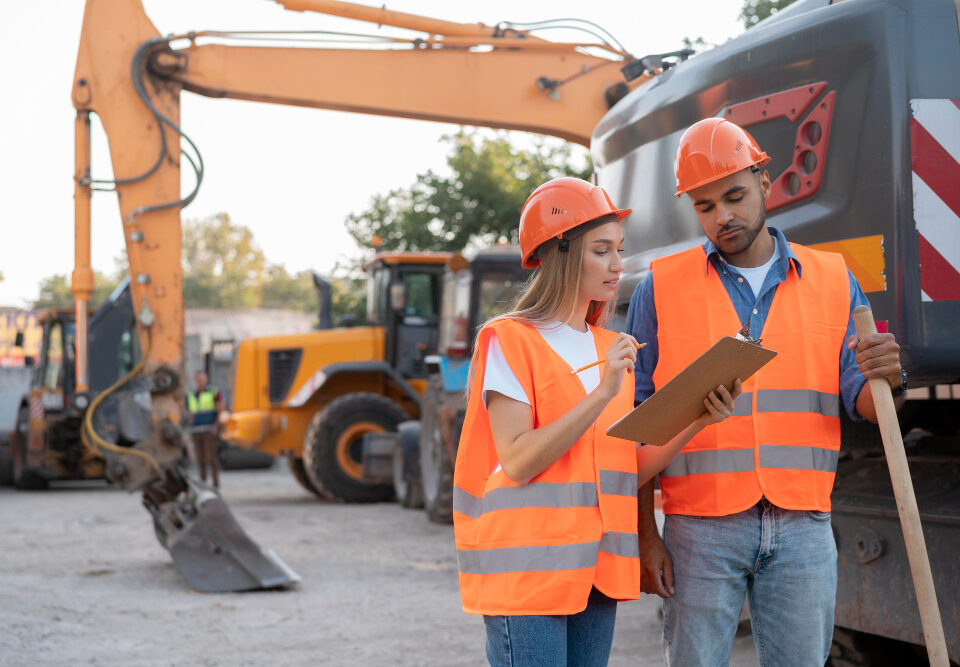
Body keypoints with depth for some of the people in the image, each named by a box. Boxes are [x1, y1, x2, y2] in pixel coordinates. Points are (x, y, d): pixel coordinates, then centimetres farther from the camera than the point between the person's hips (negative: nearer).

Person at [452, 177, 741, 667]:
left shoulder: (614, 350, 15)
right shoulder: (508, 341, -6)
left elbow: (630, 470, 11)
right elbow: (517, 461, -16)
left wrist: (696, 421, -4)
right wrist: (602, 393, -20)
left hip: (597, 570, 7)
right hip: (526, 570, -6)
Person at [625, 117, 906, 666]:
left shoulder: (833, 281, 9)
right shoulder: (661, 288, 3)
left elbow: (859, 404, 5)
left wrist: (885, 378, -20)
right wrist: (644, 535, -5)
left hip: (803, 529, 2)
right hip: (699, 529, -2)